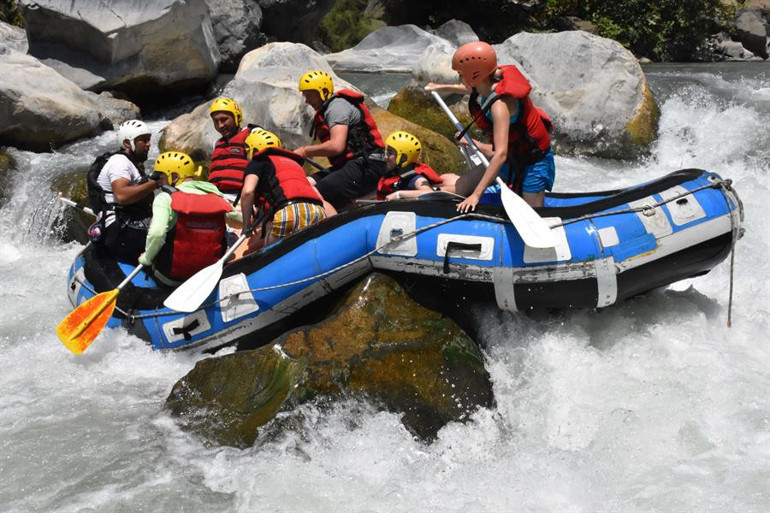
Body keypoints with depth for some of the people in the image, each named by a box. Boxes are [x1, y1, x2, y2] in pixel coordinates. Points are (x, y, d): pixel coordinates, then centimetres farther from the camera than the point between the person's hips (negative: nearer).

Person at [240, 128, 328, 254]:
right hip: (319, 212, 6)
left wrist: (247, 226, 13)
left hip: (289, 211, -6)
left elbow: (248, 191, 1)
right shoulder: (294, 162, 41)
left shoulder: (258, 162, 20)